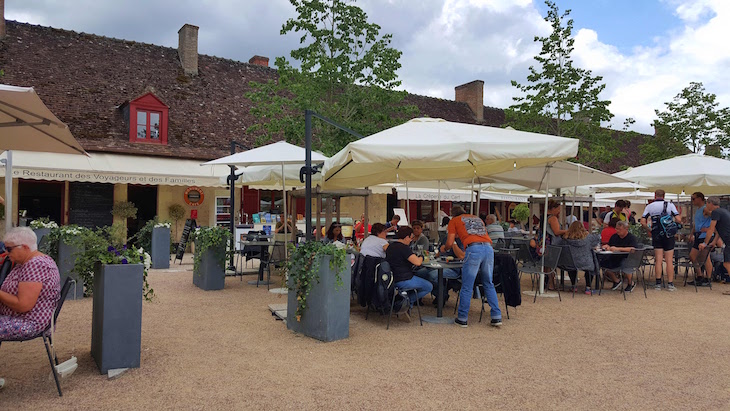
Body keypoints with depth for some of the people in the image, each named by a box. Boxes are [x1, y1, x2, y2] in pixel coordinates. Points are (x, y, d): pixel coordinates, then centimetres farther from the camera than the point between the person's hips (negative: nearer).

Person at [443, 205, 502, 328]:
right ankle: (496, 317, 13)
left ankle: (462, 319, 9)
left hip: (473, 249, -5)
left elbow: (449, 243, 11)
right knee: (489, 285, 16)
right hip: (488, 248, 5)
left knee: (467, 287, 3)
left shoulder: (454, 221, 18)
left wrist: (443, 248, 34)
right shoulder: (477, 218, 32)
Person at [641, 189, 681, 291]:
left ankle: (658, 283, 4)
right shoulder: (670, 205, -1)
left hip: (656, 235, 1)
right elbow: (678, 219, -8)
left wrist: (649, 230, 10)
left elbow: (643, 222, -5)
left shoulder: (649, 207, 3)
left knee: (658, 260, 4)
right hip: (668, 234, -1)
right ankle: (670, 284, 5)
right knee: (669, 260, 3)